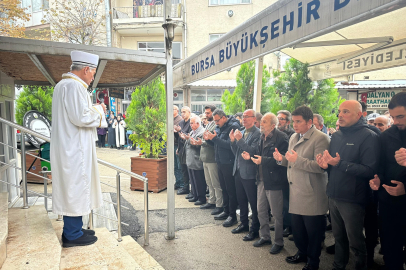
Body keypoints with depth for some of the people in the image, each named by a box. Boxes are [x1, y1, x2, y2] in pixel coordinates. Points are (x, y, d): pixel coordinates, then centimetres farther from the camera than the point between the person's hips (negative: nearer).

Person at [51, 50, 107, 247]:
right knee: (75, 187, -2)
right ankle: (73, 235, 10)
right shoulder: (73, 86, -16)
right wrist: (98, 110, -7)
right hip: (74, 148, -11)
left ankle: (72, 229, 28)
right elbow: (81, 117, -23)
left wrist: (94, 110, 15)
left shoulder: (64, 84, 17)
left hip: (69, 147, 11)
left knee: (71, 187, 16)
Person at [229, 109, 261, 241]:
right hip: (238, 171, 8)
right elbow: (236, 152, 12)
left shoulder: (258, 133, -11)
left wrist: (240, 140, -23)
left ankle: (254, 229, 17)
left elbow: (253, 151, -22)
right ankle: (244, 223, 35)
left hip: (249, 172, -8)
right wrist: (233, 141, -3)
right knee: (241, 200, 19)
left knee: (253, 202, 4)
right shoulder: (241, 132, 11)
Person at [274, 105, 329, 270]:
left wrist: (297, 160, -25)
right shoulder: (293, 138, 12)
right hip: (296, 192, 7)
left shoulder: (320, 138, -13)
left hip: (311, 195, -7)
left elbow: (320, 166, -22)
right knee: (297, 228, 17)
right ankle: (302, 253, 39)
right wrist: (281, 158, -1)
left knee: (313, 230, 8)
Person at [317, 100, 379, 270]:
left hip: (352, 199, -6)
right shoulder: (336, 136, 9)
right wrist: (325, 164, -7)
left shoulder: (369, 137, -11)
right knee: (339, 237, 21)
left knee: (355, 242, 10)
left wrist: (340, 164, -26)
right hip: (333, 196, 6)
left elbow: (369, 170, -21)